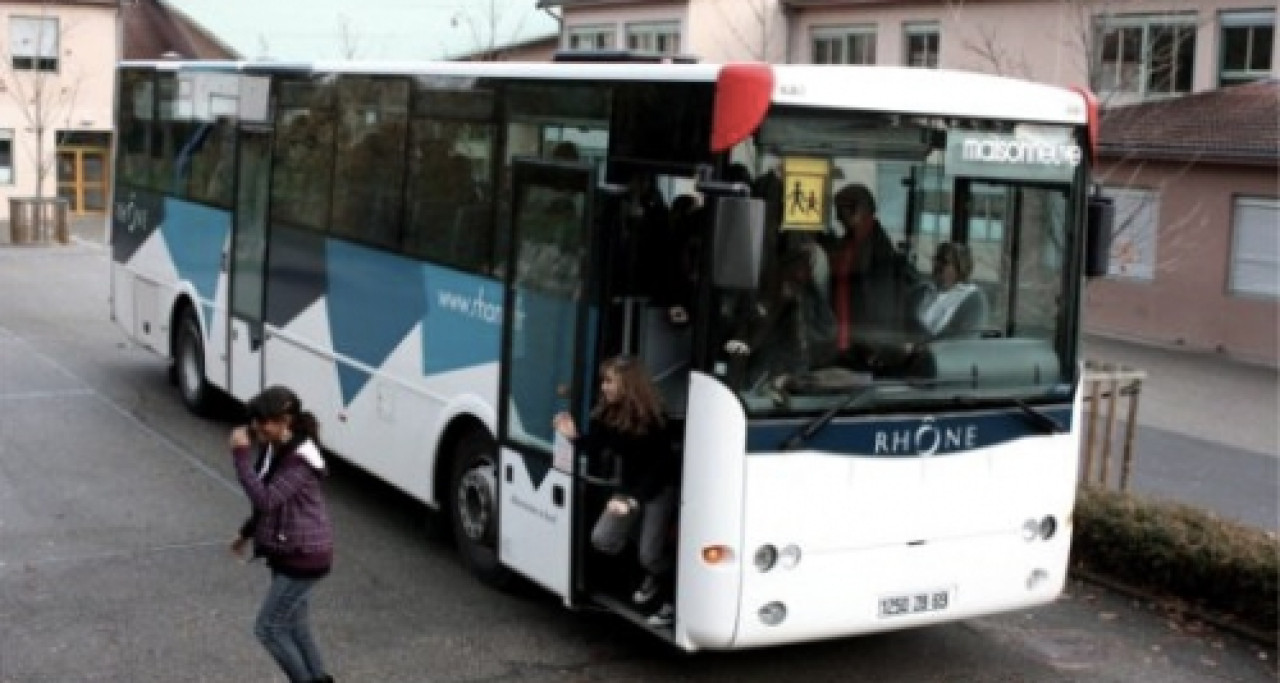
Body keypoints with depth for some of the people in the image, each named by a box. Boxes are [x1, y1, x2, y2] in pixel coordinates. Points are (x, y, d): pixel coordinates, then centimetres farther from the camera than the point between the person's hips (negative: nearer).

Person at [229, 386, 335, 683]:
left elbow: (265, 499, -30)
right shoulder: (274, 449, 4)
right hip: (289, 553, 9)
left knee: (268, 628, -1)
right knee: (295, 627, 18)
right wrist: (247, 533, 22)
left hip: (304, 557, -9)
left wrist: (242, 455, -30)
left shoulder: (300, 461, -24)